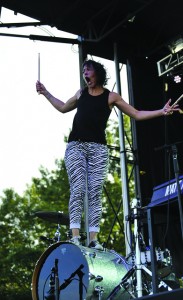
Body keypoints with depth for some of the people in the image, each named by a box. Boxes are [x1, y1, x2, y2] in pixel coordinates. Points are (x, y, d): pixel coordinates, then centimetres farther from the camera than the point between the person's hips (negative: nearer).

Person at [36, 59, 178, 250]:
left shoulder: (110, 97, 9)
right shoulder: (81, 94, 18)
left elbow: (137, 114, 11)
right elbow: (63, 108, 36)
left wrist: (161, 112, 2)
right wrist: (45, 93, 34)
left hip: (98, 148, -1)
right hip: (75, 146, 1)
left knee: (95, 193, -8)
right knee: (77, 190, -12)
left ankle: (93, 239, -10)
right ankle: (75, 237, -18)